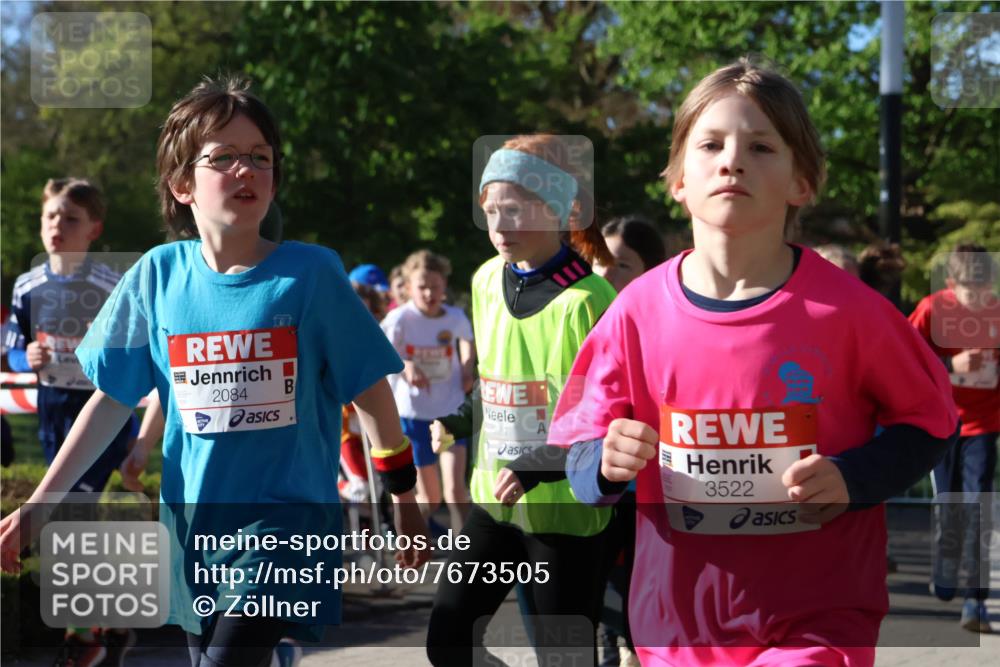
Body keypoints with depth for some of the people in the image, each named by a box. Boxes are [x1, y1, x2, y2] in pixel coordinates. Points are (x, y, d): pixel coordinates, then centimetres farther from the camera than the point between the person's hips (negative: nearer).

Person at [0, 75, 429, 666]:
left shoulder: (311, 273, -8)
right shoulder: (158, 275, 0)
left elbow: (372, 394, 0)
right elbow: (112, 400, 6)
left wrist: (406, 502, 5)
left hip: (286, 513, -4)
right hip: (192, 516, 4)